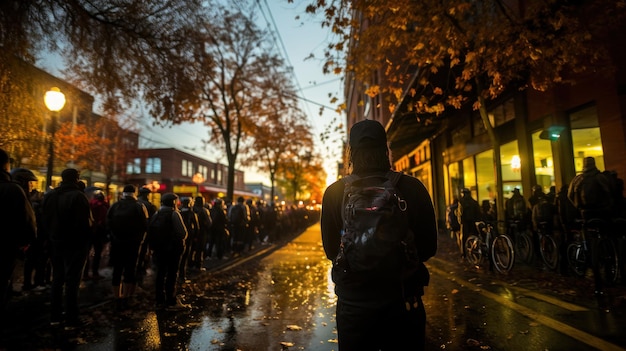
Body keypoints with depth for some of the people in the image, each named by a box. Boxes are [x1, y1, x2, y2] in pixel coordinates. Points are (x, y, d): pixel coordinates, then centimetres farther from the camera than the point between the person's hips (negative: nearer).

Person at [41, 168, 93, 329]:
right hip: (75, 243, -6)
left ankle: (55, 316, 24)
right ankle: (71, 320, 6)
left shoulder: (49, 195, 5)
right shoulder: (78, 196, -19)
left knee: (57, 279, 17)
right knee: (72, 280, 0)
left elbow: (46, 220, 11)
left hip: (57, 242, 7)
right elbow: (86, 222, -22)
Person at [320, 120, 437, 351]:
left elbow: (331, 250, -2)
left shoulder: (334, 192, -10)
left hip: (353, 302, 0)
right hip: (403, 299, 0)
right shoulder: (413, 188, -10)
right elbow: (428, 247, -3)